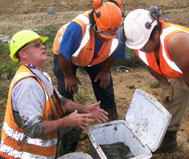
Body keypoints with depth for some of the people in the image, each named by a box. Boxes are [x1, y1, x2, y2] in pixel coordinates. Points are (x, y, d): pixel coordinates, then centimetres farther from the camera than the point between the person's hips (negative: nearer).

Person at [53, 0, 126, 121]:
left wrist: (105, 71, 1)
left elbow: (114, 54, -10)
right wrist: (69, 76, -14)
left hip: (97, 57, 3)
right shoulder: (77, 28, -46)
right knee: (66, 87, -7)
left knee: (104, 84, 5)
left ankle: (112, 119, 25)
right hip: (66, 53, -3)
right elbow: (63, 55, -29)